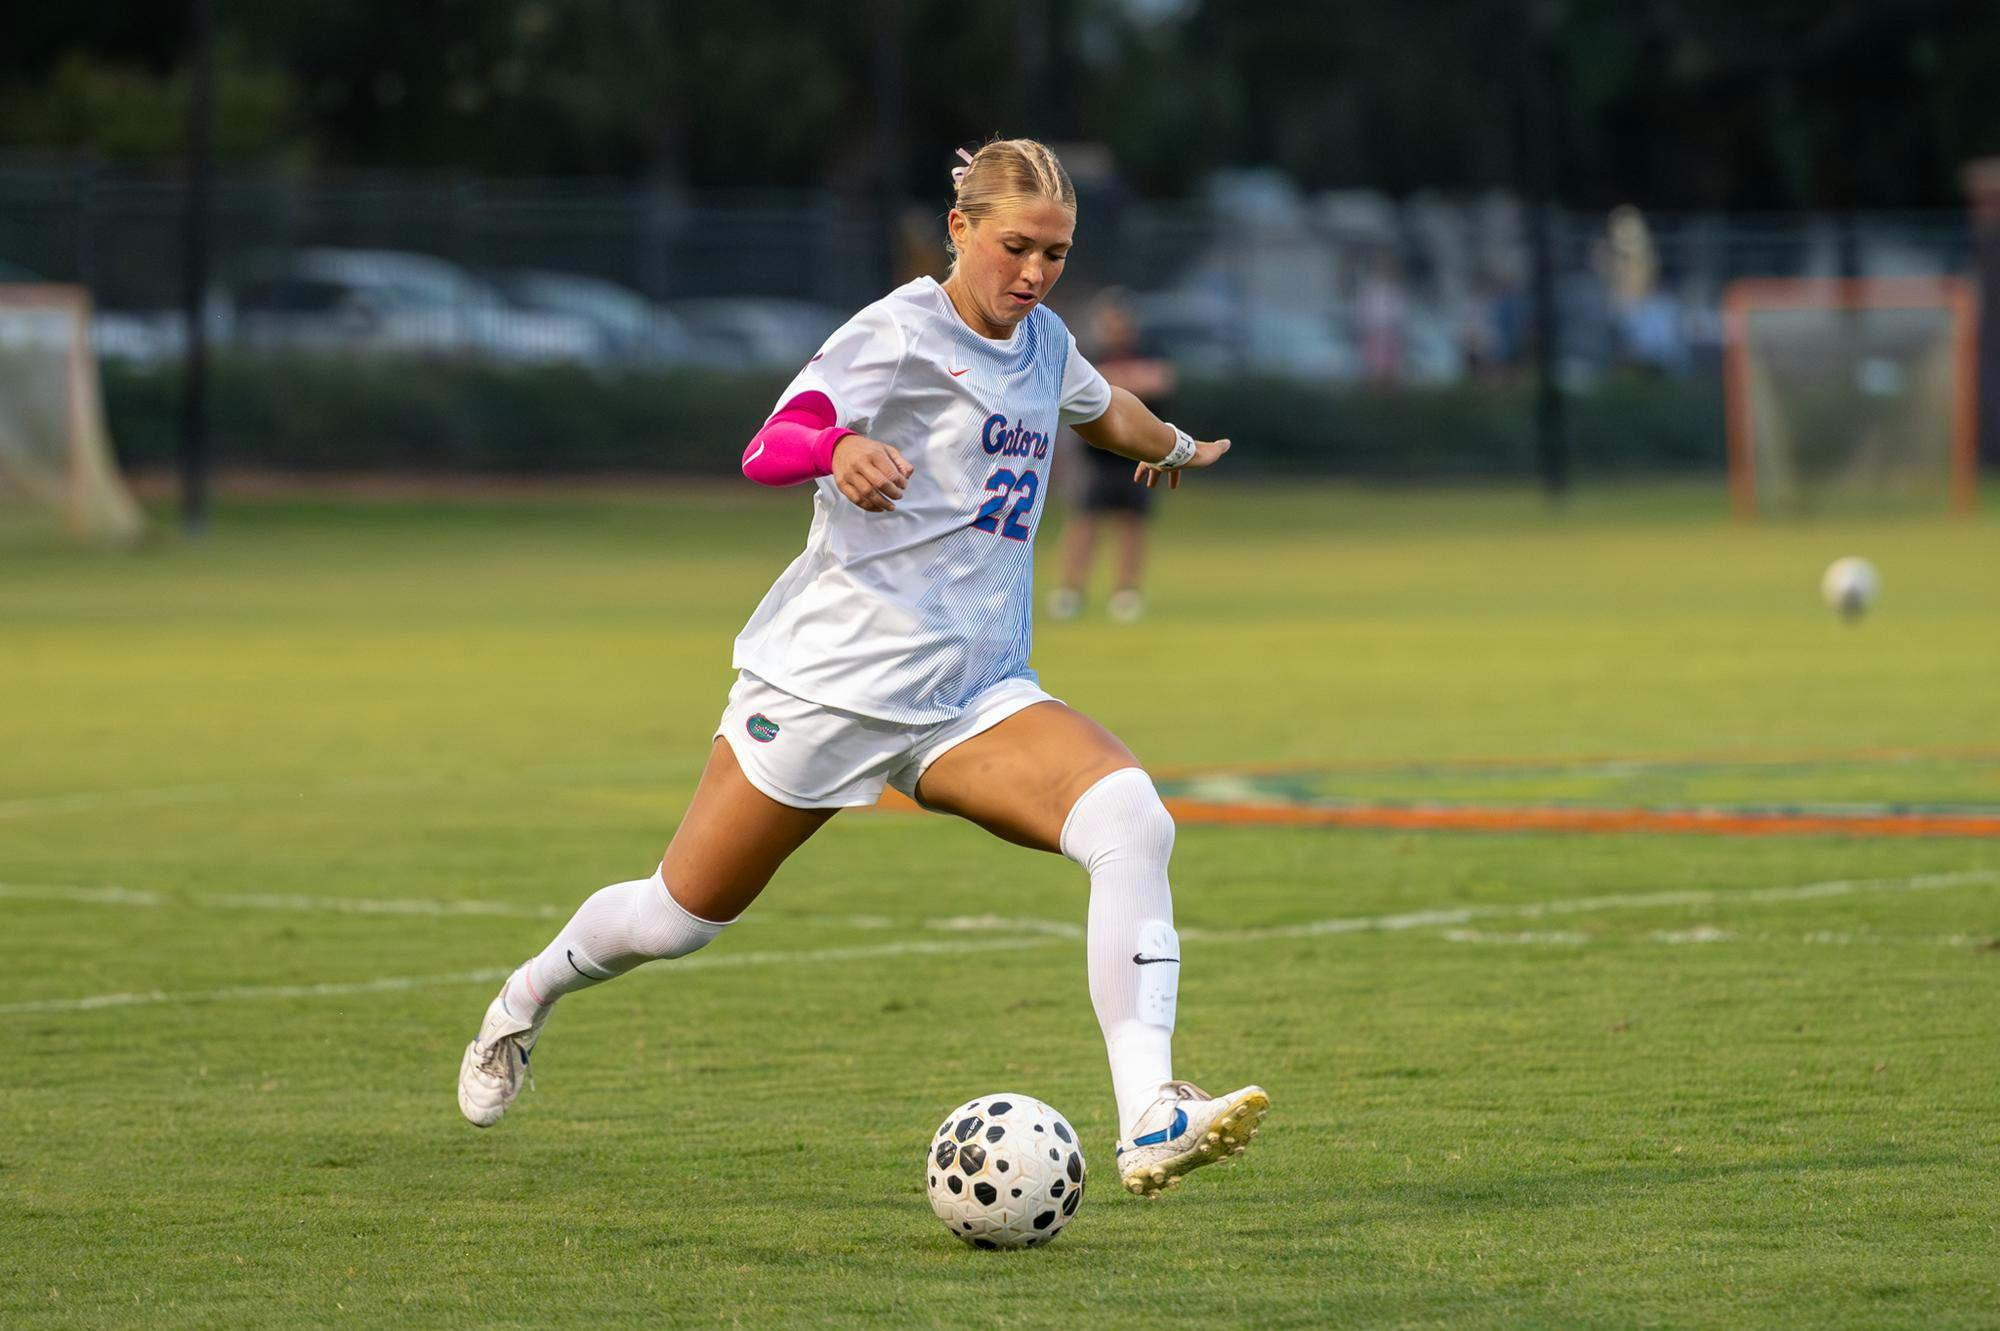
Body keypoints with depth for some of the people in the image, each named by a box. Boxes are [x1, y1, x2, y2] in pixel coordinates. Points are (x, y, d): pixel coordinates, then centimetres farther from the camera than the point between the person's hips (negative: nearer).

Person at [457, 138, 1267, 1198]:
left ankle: (1148, 1124, -32)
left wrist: (1174, 446, 55)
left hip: (975, 696, 5)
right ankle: (526, 999, 41)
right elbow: (765, 451, -28)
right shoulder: (899, 333, -12)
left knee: (1131, 819, -23)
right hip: (833, 673, -5)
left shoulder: (1043, 343, 11)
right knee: (677, 917, 6)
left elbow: (1100, 409, 37)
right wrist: (840, 446, -50)